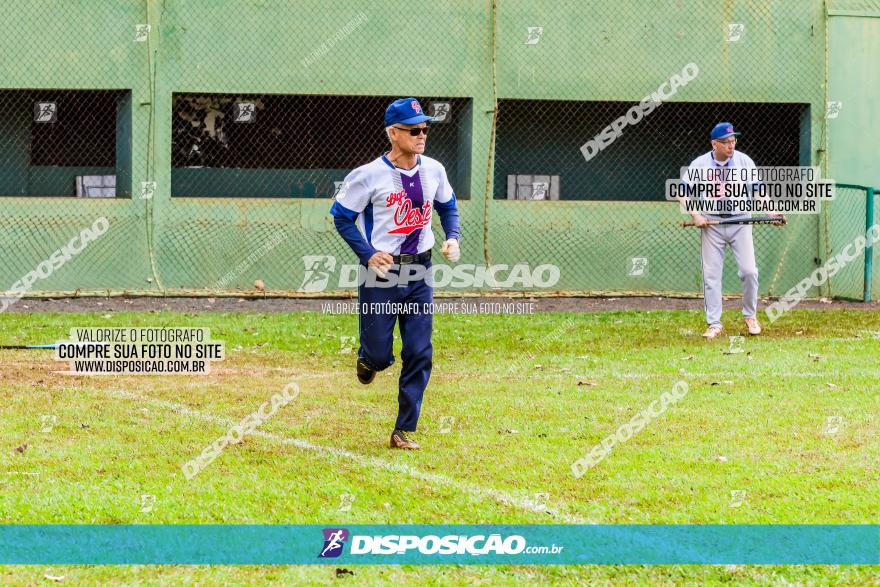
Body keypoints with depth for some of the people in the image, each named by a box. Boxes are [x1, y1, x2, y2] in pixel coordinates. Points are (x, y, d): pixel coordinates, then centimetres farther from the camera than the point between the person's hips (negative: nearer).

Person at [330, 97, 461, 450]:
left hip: (420, 275, 4)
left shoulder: (434, 171, 3)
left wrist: (453, 237, 2)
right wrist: (367, 254, -15)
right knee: (380, 355, 0)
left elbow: (447, 206, 20)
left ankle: (404, 431, 8)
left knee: (419, 355, -1)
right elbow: (341, 215, -4)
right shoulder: (369, 176, -13)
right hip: (381, 274, -4)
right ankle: (368, 358, 39)